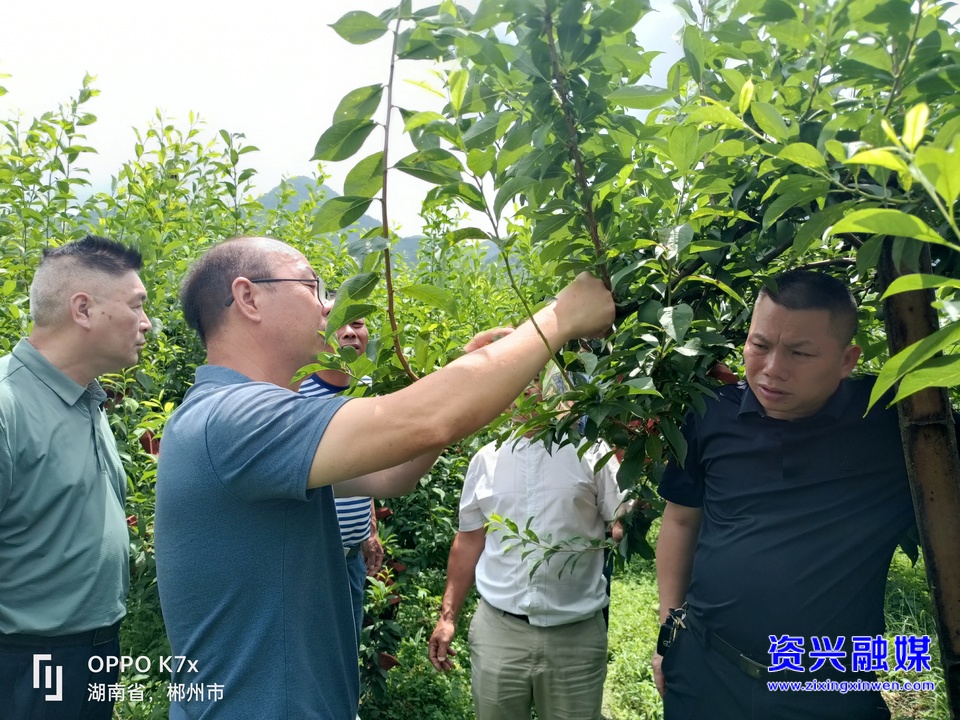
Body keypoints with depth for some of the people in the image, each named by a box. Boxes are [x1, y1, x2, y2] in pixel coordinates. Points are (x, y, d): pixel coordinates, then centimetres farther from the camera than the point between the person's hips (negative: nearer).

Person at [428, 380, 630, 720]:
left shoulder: (590, 451, -2)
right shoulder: (486, 459, 6)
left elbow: (625, 525, -1)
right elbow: (469, 540, 10)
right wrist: (448, 616, 9)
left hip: (576, 633, -2)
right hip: (497, 628, 2)